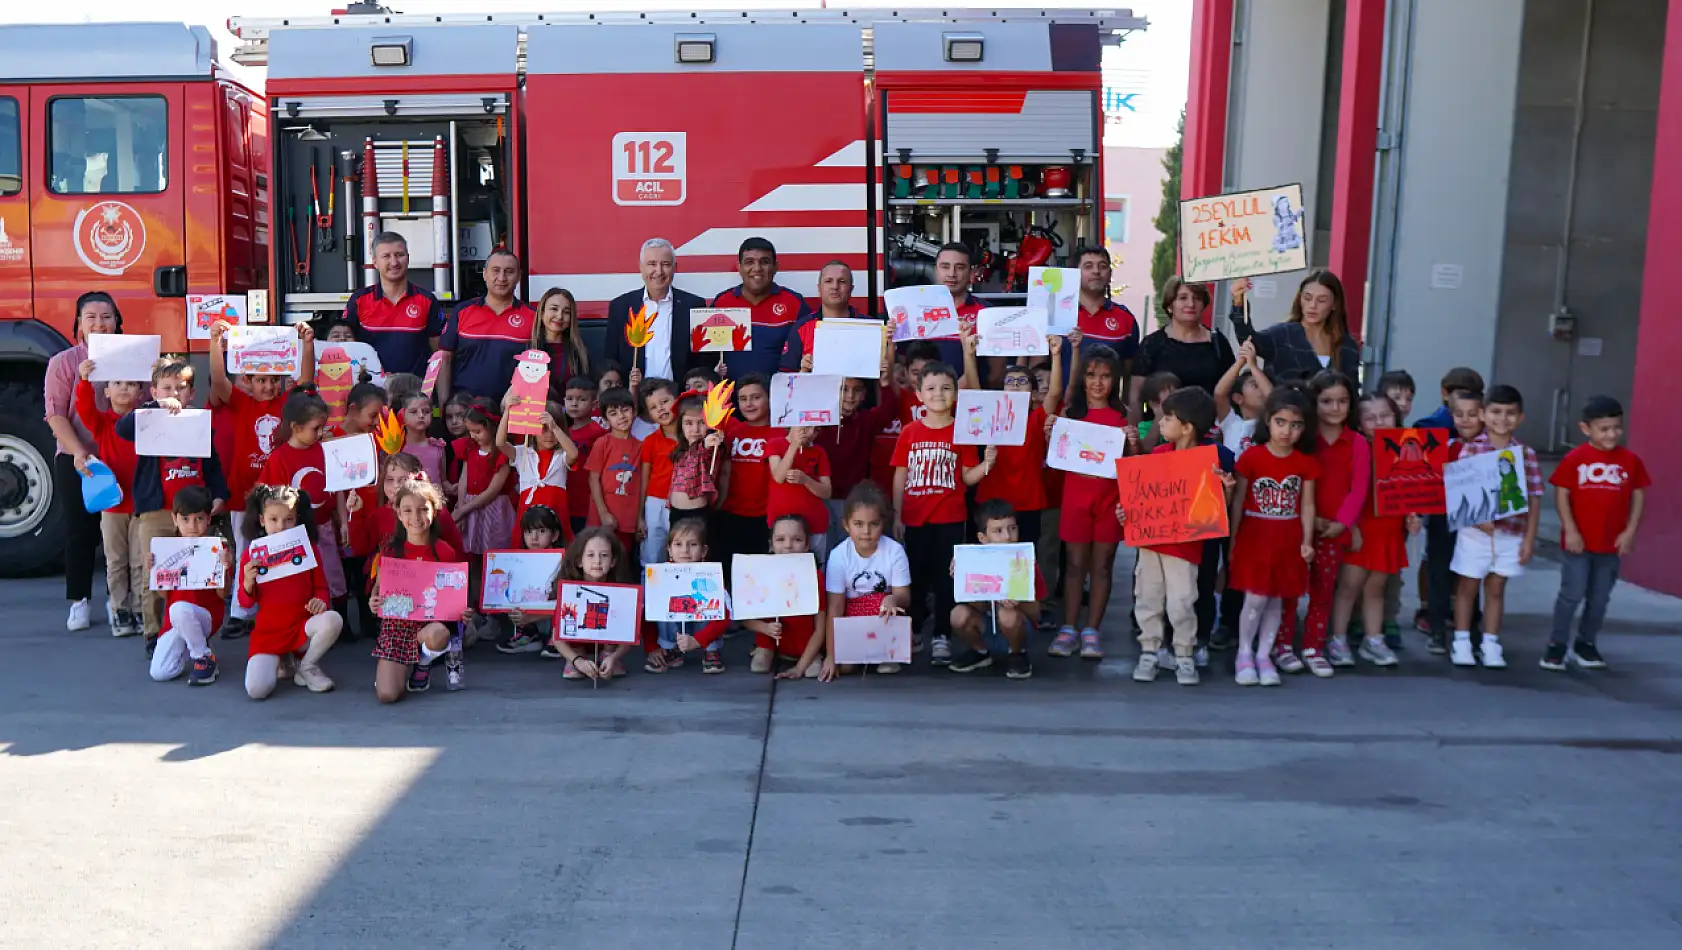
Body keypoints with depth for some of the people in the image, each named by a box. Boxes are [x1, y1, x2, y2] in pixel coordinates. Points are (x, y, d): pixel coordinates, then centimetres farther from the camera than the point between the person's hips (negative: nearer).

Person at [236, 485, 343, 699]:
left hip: (303, 625, 1)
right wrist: (248, 582, -17)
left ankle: (307, 666, -3)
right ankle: (282, 662, 15)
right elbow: (246, 603, 4)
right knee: (256, 689, -23)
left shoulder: (307, 549, 0)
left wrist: (320, 600, -17)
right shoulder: (251, 555, -1)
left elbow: (320, 586, 6)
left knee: (333, 620, -34)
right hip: (269, 631, -1)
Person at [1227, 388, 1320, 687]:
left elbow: (1307, 505, 5)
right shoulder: (1251, 457, -7)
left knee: (1276, 599, 7)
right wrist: (1233, 539, -3)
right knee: (1256, 598, -5)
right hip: (1254, 536, -3)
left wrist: (1307, 542, -2)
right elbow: (1238, 501, -3)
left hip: (1288, 540, 3)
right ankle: (1244, 654, 11)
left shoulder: (1306, 463, 2)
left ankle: (1264, 655, 19)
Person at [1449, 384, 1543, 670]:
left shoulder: (1526, 454, 1)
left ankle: (1490, 643, 22)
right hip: (1475, 531, -2)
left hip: (1511, 534, 2)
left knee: (1496, 588, 13)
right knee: (1468, 586, 9)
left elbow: (1533, 498, 3)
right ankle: (1461, 642, 19)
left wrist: (1529, 538, 0)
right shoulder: (1471, 448, -6)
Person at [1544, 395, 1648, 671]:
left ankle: (1586, 643, 26)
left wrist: (1630, 531, -2)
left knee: (1600, 598, 12)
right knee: (1572, 594, 0)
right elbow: (1561, 494, -6)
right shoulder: (1574, 459, -8)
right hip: (1578, 541, -3)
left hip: (1612, 543, 3)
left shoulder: (1630, 460, 0)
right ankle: (1558, 644, 11)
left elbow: (1638, 495, 6)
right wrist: (1570, 530, -12)